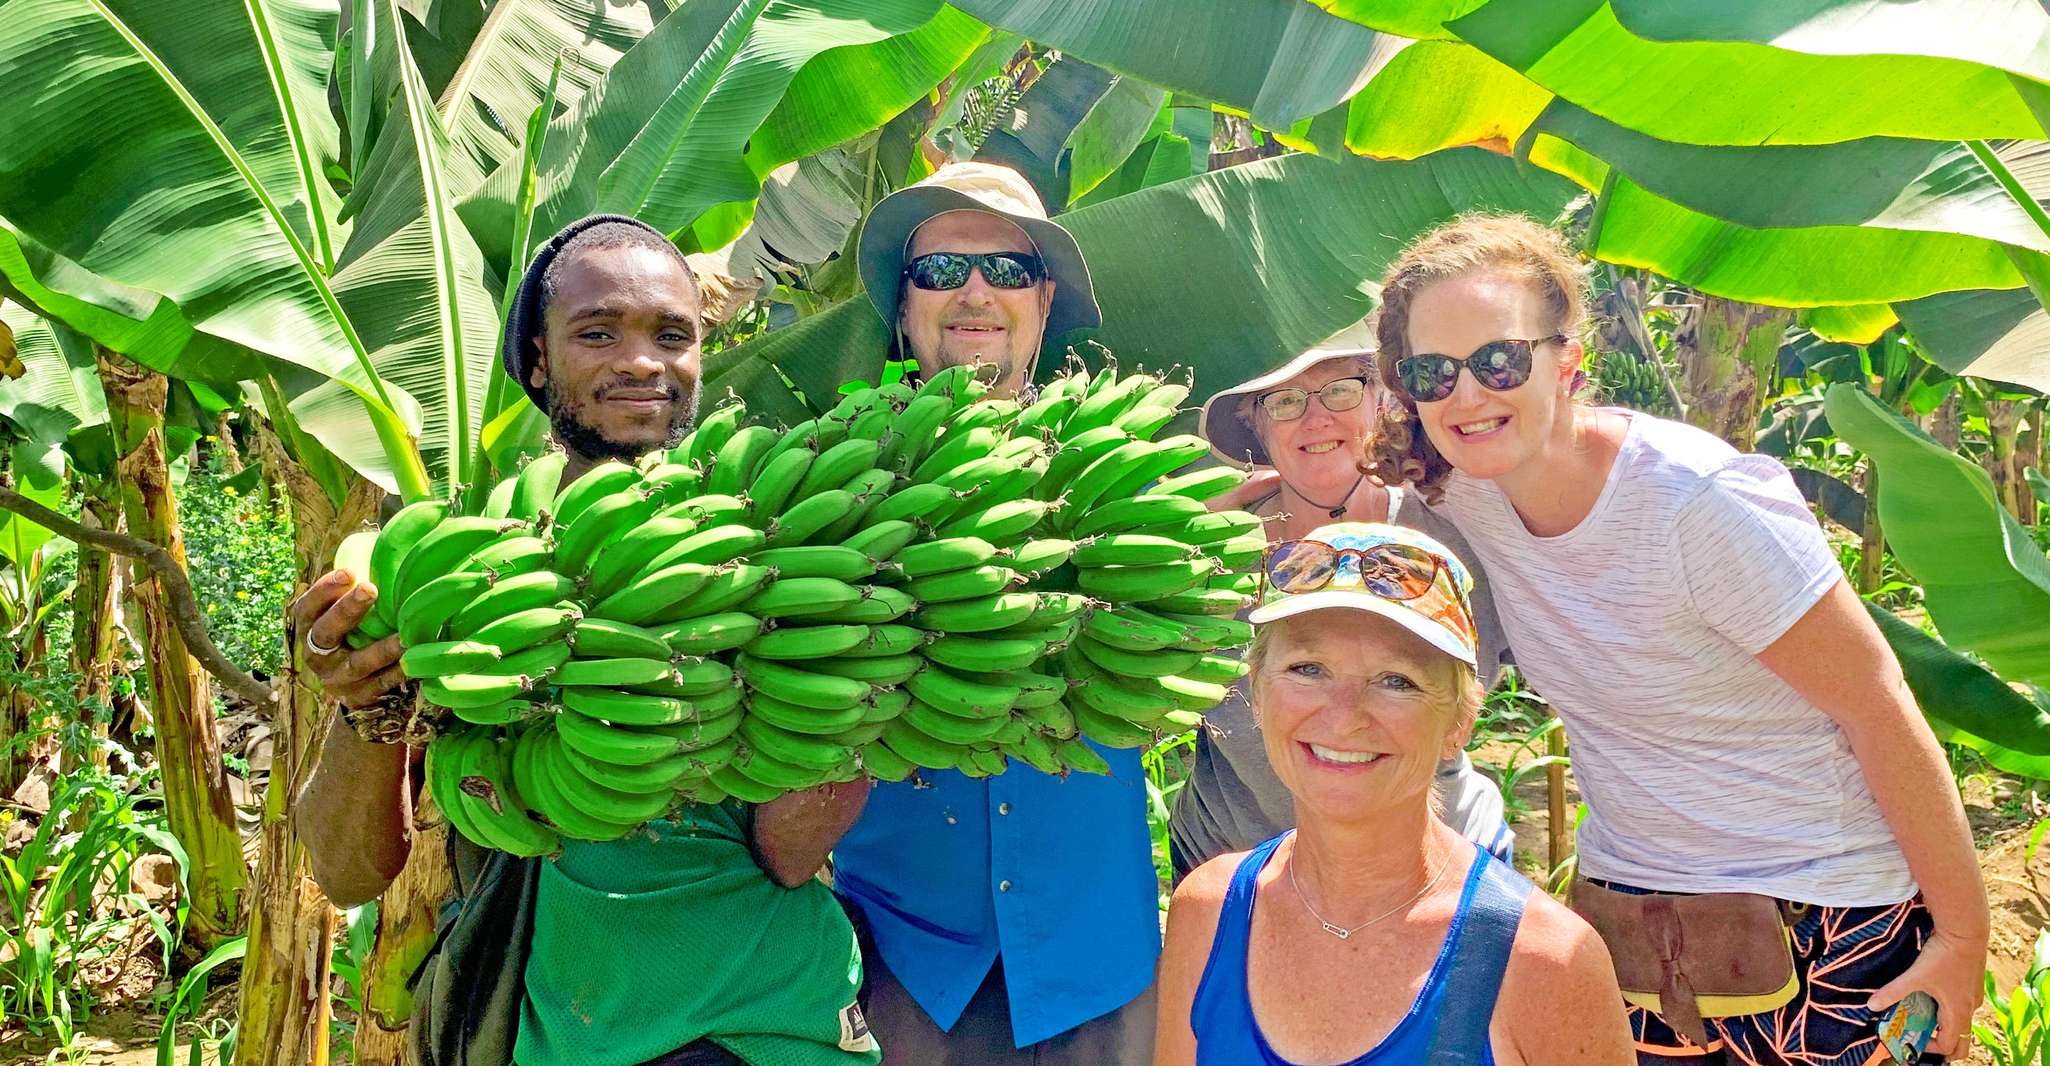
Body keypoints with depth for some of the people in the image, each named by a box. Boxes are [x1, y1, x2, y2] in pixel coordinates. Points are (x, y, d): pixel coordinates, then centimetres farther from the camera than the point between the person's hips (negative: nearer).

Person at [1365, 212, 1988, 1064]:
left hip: (1823, 927, -5)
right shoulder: (1461, 493, -7)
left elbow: (1882, 712, -17)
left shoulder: (1700, 502, -24)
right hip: (1629, 918, 5)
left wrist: (1962, 937, -11)